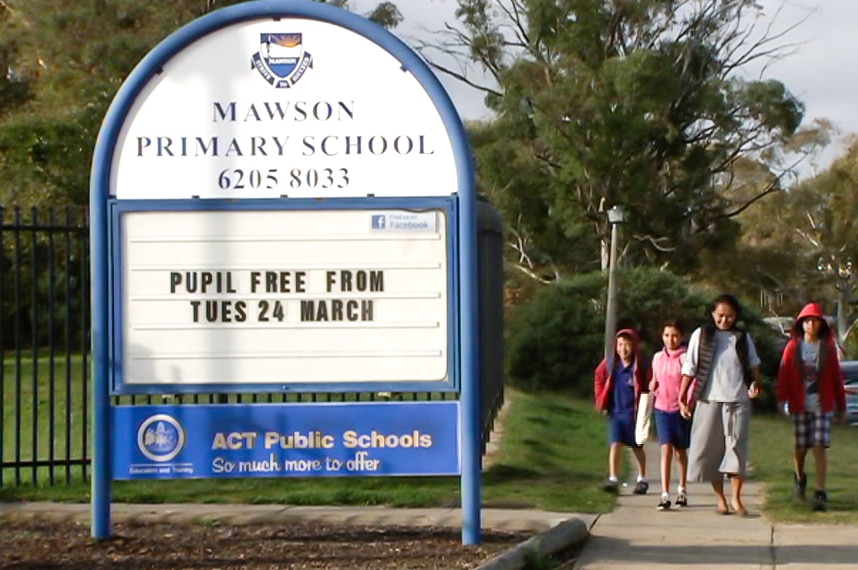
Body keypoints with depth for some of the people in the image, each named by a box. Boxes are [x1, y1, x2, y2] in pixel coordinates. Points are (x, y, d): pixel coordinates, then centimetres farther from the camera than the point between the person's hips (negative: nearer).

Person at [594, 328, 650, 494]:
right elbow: (599, 379, 15)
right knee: (615, 444, -10)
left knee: (637, 447, 13)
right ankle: (613, 480, -14)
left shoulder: (640, 367, -11)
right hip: (615, 412, 2)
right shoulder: (610, 364, -1)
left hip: (633, 412, -2)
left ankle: (642, 479, 30)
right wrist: (600, 400, 8)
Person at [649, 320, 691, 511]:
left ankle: (682, 490, 32)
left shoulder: (685, 358, -9)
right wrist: (652, 385, -2)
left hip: (680, 410, -2)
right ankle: (665, 495, -14)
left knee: (680, 450, 13)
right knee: (666, 449, -9)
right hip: (662, 409, 2)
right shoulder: (657, 357, 7)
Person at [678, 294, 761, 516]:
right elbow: (690, 369, 2)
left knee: (737, 447, -5)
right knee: (711, 449, 0)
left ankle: (736, 498, -1)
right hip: (710, 400, -1)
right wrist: (682, 398, -2)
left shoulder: (743, 337, 9)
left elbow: (753, 364, 19)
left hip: (738, 400, 1)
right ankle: (720, 498, 9)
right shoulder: (701, 335, 2)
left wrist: (755, 383, 0)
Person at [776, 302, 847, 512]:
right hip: (800, 405, 1)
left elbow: (837, 377, 7)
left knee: (819, 447, -9)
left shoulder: (828, 348, 4)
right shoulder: (793, 347, 3)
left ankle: (820, 493, -10)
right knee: (801, 447, 5)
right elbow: (784, 374, -2)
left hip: (823, 405, -1)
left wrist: (842, 406, 8)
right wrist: (782, 398, -14)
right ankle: (800, 478, 37)